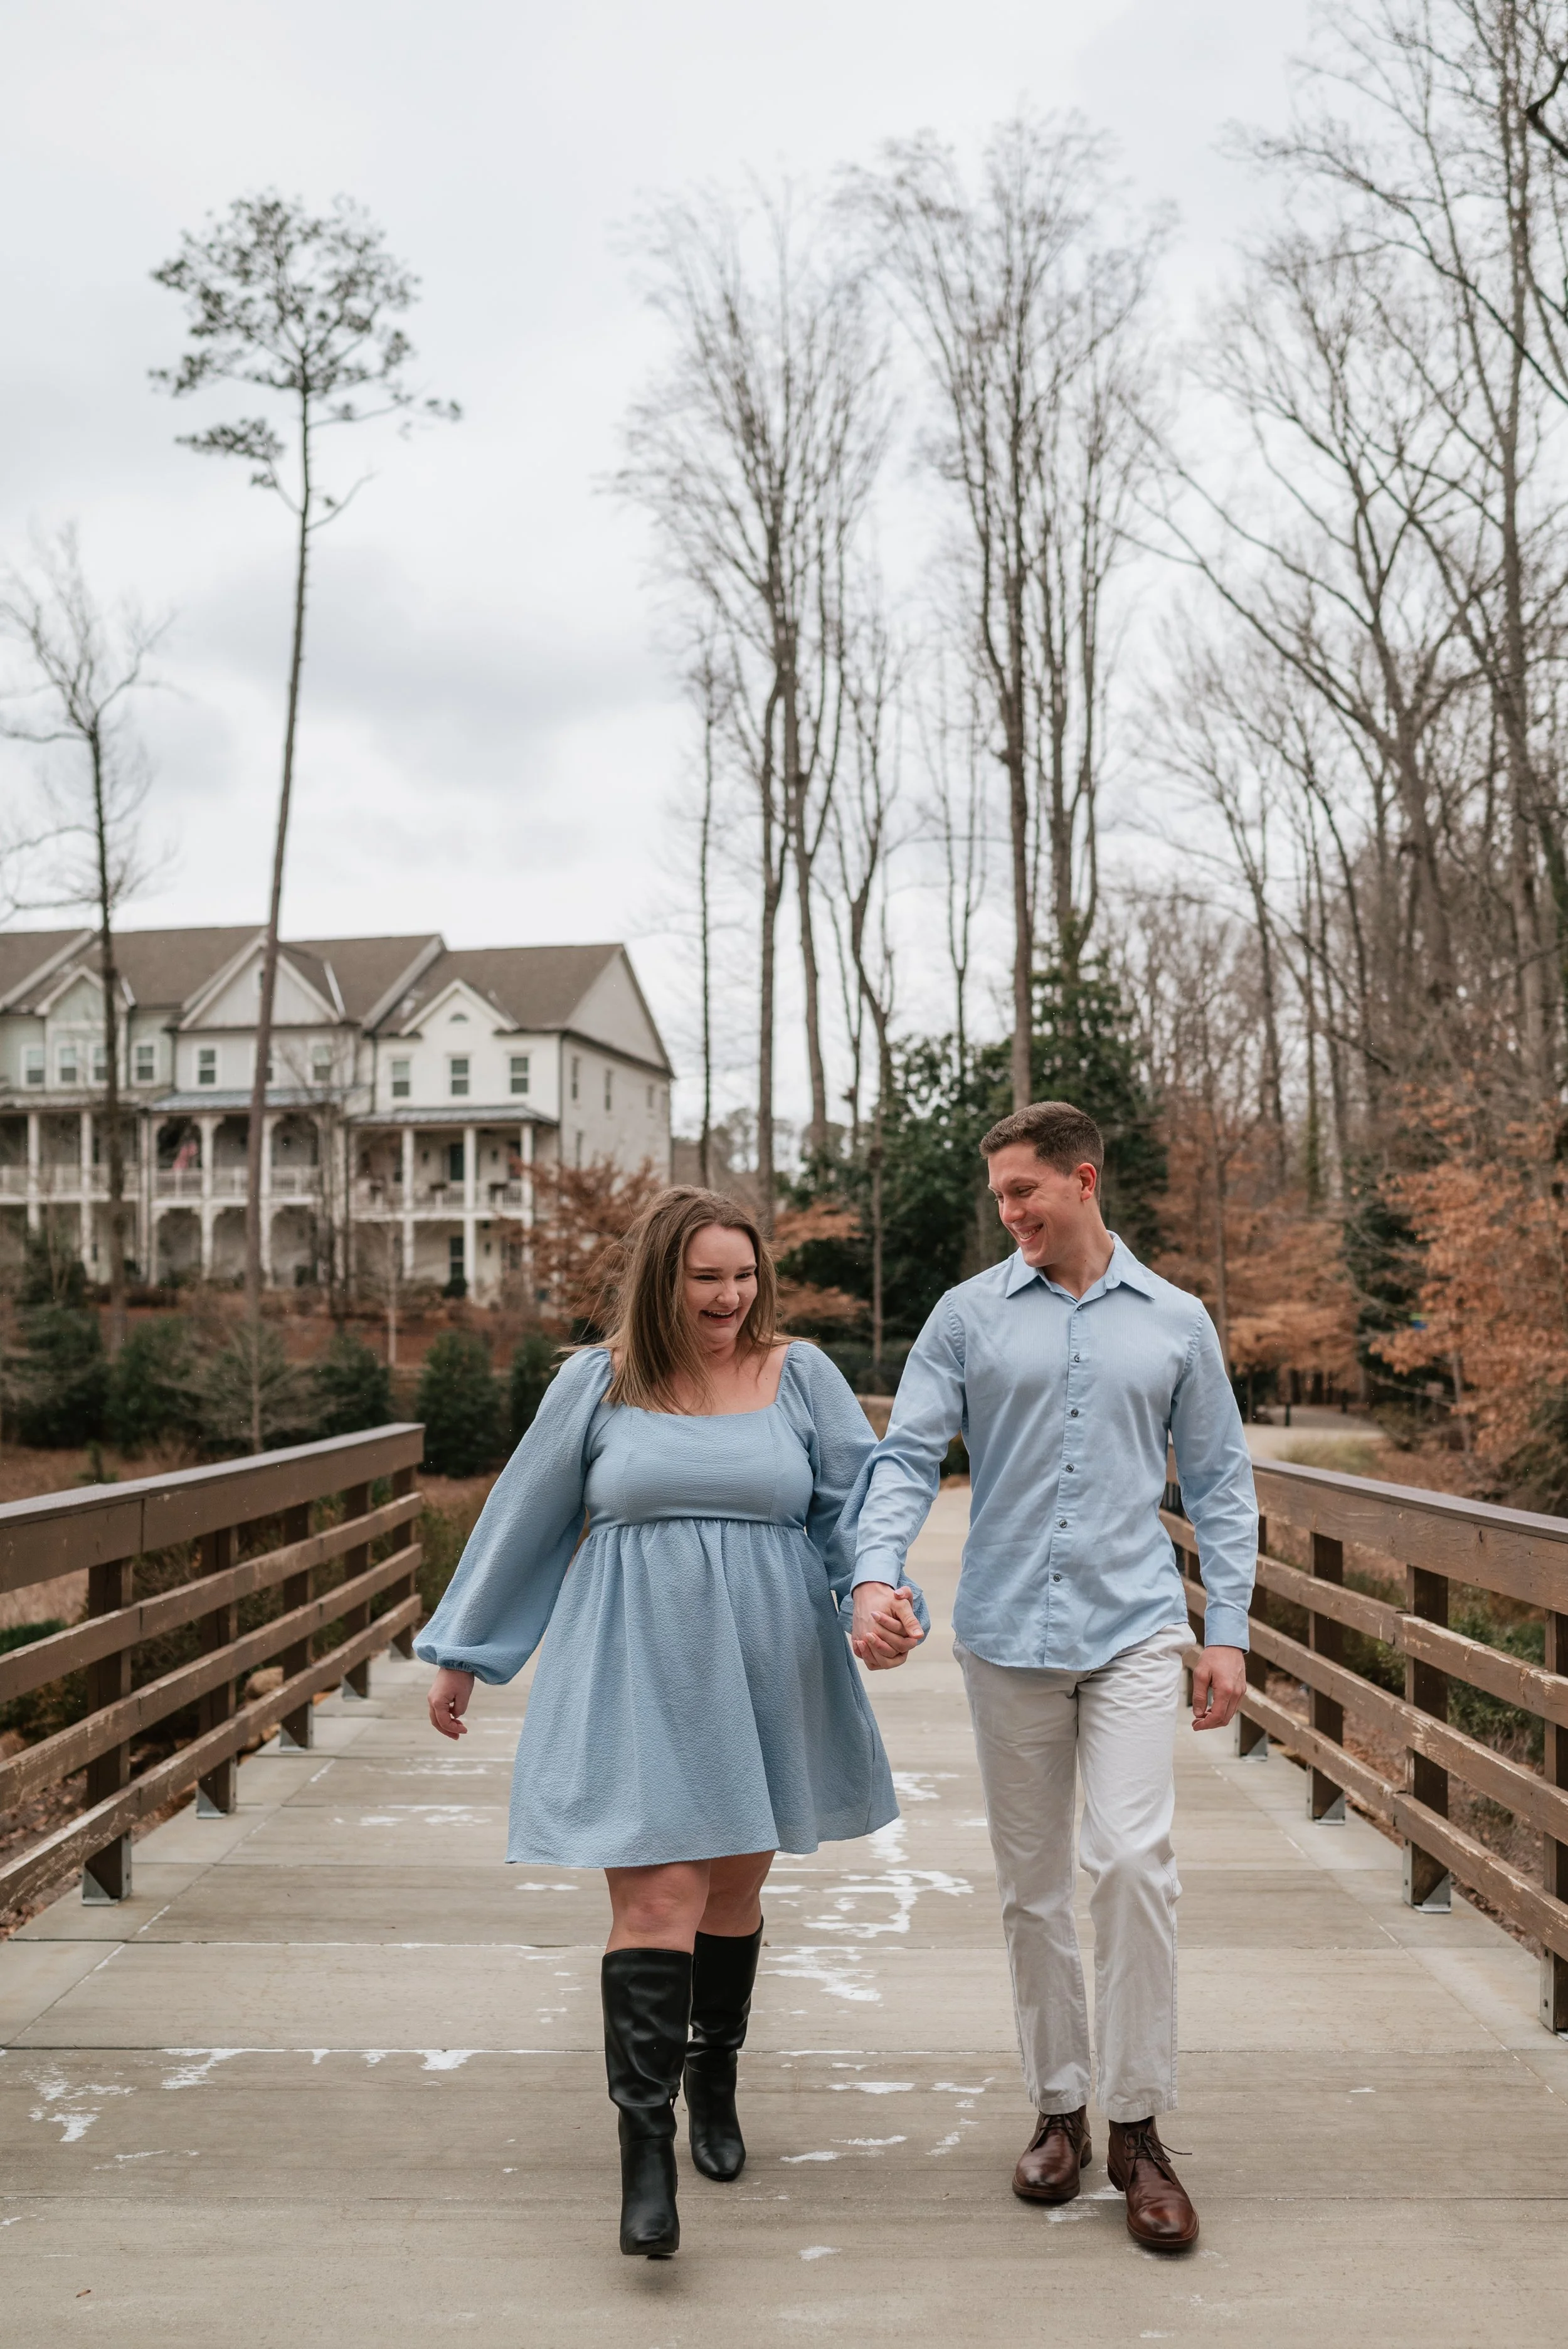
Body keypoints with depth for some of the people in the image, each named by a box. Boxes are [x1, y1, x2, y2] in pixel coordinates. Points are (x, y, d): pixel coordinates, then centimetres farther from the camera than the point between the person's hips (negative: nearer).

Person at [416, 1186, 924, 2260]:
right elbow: (526, 1520, 7)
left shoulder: (801, 1376, 2)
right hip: (636, 1671, -2)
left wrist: (881, 1595, -18)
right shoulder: (596, 1383, 0)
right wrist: (462, 1655, 13)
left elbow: (858, 1505, 2)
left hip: (762, 1673, 2)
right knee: (655, 1898, -8)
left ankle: (715, 2082, 38)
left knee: (734, 1889, 15)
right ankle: (646, 2152, 0)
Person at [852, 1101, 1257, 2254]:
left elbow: (1220, 1485, 9)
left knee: (1133, 1859, -13)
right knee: (1032, 1883, 9)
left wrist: (1230, 1631, 3)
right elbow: (909, 1456, -1)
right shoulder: (970, 1315, 3)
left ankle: (1139, 2126, 3)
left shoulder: (1177, 1323, 5)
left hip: (1135, 1629, -1)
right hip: (1009, 1637, 1)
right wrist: (877, 1572, -18)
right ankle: (1059, 2109, 25)